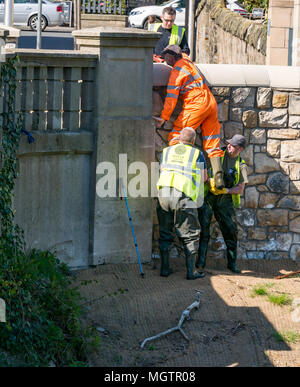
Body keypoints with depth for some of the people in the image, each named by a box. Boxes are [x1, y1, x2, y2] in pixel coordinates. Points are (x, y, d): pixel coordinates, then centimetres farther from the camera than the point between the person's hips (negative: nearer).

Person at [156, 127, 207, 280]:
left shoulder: (166, 151, 18)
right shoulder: (197, 154, 9)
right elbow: (203, 178, 13)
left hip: (163, 193, 3)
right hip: (184, 197, -3)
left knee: (165, 233, 15)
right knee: (190, 235, 5)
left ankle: (164, 268, 15)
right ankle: (191, 271, 3)